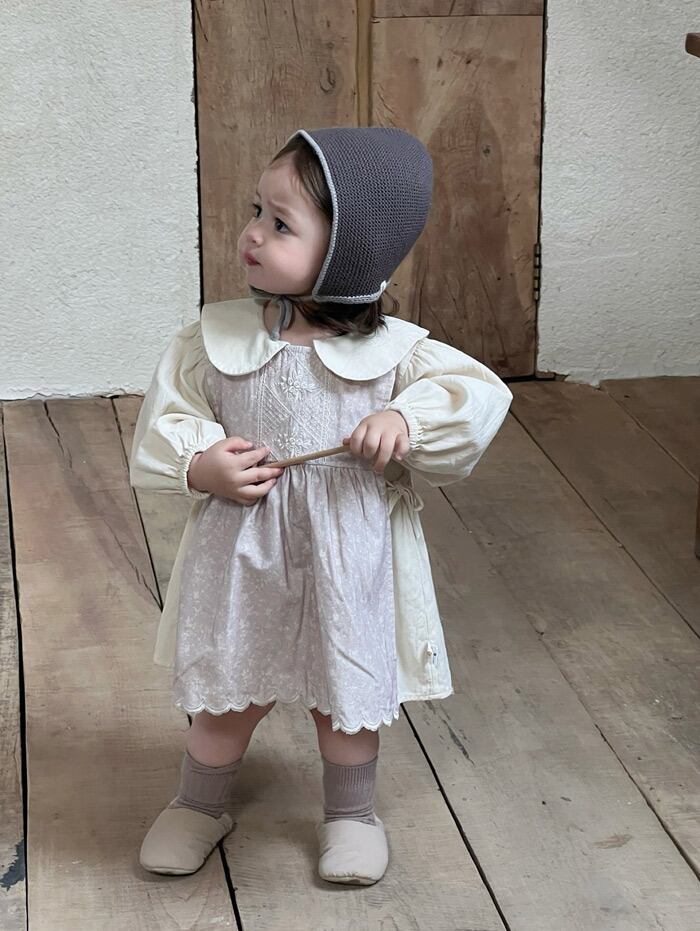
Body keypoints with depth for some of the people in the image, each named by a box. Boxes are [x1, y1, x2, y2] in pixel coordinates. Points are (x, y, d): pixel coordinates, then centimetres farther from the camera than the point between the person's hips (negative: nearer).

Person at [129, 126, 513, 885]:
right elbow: (165, 419, -1)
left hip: (348, 560, -1)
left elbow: (479, 396, -8)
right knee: (226, 698, 16)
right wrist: (200, 465, -20)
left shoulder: (393, 350, -12)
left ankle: (351, 814, 42)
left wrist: (406, 421, -24)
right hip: (242, 557, 1)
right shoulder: (215, 337, -8)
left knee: (347, 698, 17)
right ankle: (199, 805, 42)